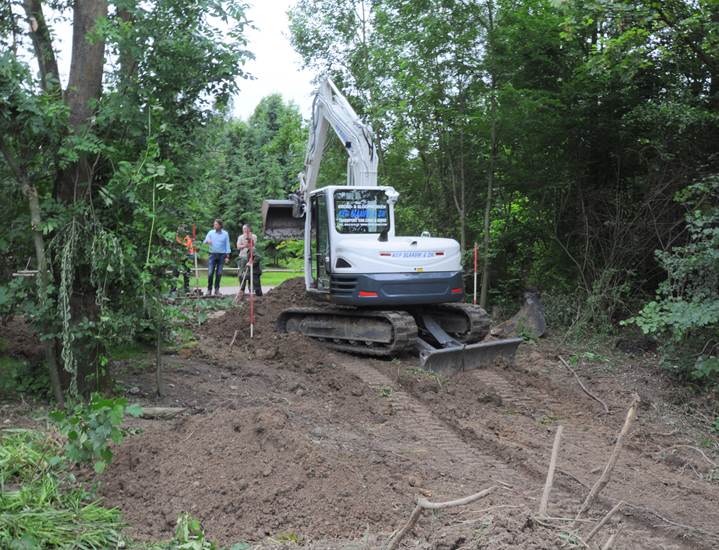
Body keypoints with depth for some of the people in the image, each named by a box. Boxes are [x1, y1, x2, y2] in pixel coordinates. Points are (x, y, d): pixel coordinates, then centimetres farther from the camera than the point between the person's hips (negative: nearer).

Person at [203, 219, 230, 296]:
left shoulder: (225, 234, 4)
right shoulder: (211, 232, 6)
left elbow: (227, 244, 5)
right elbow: (205, 241, 2)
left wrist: (227, 255, -2)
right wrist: (207, 241, -23)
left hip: (222, 255, 0)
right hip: (212, 254, 0)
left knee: (219, 273, 2)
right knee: (210, 272, -7)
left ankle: (217, 290, 10)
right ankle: (209, 289, 0)